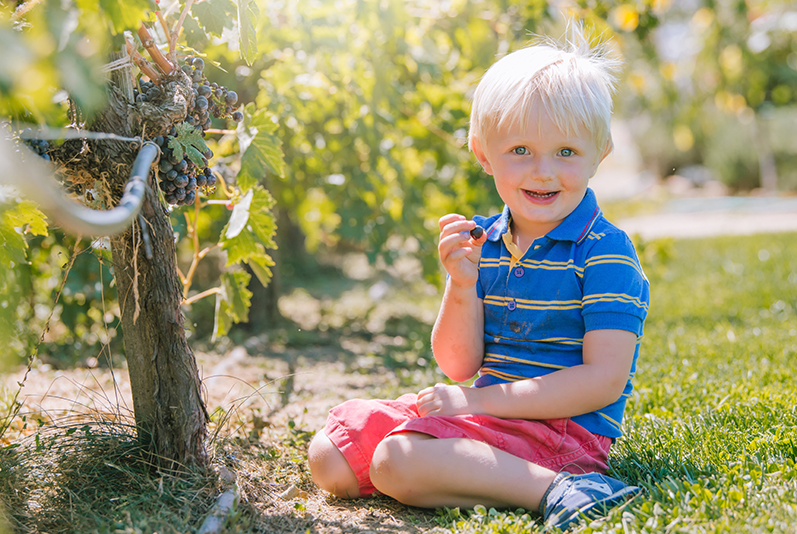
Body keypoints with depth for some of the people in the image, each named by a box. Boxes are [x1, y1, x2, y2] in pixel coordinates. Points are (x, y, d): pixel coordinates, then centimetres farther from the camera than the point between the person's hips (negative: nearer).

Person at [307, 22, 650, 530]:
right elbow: (460, 365, 5)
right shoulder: (483, 243, 7)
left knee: (398, 460, -28)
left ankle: (555, 488, -25)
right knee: (330, 458, 2)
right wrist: (462, 285, -15)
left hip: (564, 428, -7)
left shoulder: (605, 253, -11)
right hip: (488, 412, 8)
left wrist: (478, 401, -18)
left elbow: (604, 381, -18)